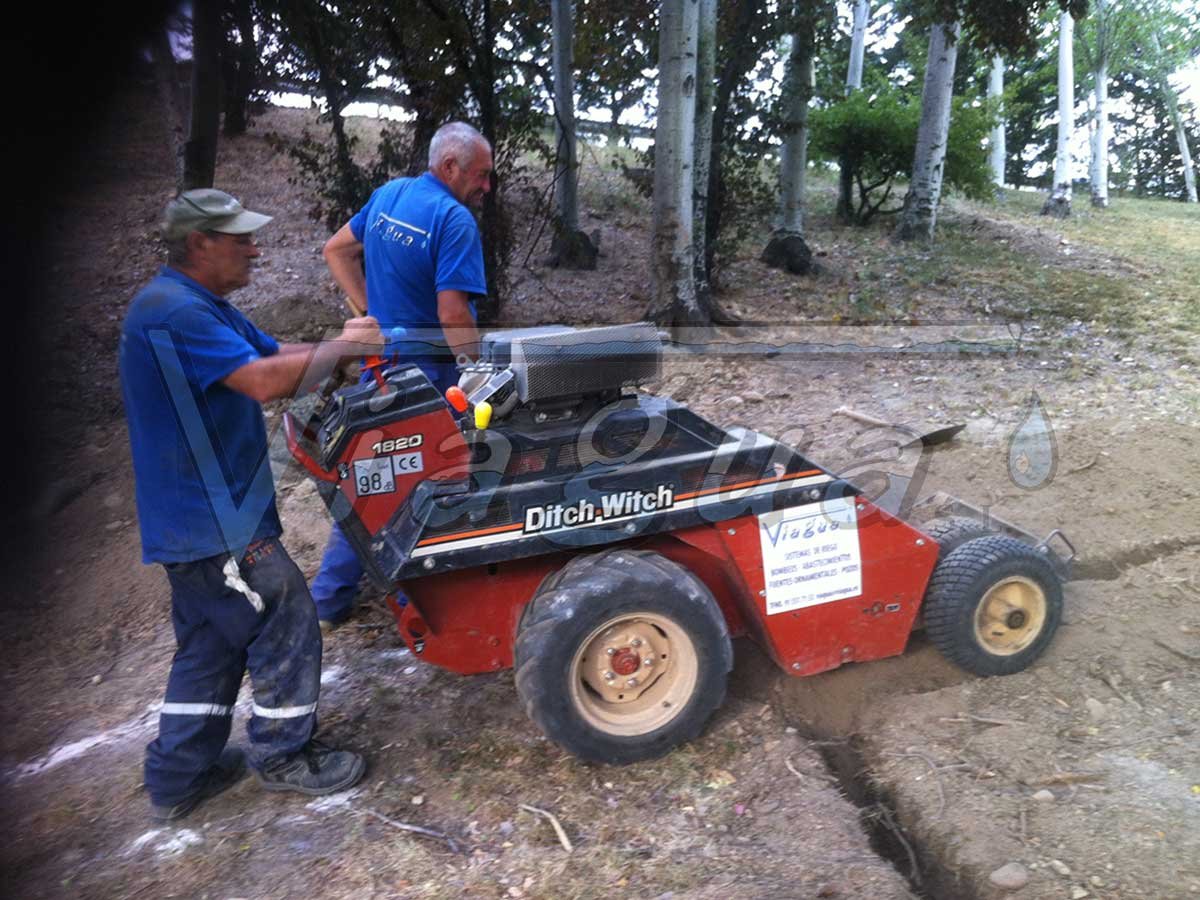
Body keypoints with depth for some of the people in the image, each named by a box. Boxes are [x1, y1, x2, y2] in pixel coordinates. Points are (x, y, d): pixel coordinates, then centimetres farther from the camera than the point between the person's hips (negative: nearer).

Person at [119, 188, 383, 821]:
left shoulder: (203, 307, 15)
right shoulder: (172, 311, -21)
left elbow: (278, 356, 13)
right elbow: (265, 380, -28)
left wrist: (343, 342, -2)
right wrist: (339, 347, -14)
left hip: (195, 518, 11)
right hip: (212, 522, -11)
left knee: (210, 645, 19)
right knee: (286, 627, 2)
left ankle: (178, 777, 32)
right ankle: (283, 756, 21)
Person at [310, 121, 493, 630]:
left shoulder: (387, 195, 7)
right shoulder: (454, 219, -18)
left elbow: (336, 251, 16)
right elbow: (452, 314, -25)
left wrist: (370, 312, 13)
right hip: (428, 376, -8)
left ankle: (329, 601, 27)